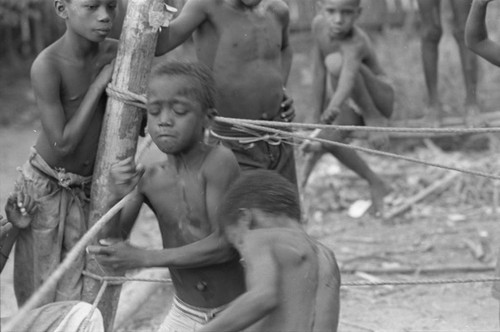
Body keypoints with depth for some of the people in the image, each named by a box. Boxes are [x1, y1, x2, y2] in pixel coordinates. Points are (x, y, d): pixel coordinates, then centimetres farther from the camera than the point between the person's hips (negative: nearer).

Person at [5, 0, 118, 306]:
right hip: (45, 189, -4)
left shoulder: (115, 53, -10)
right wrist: (98, 84, -22)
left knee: (78, 294, 6)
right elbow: (63, 143, -23)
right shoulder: (48, 66, -25)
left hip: (89, 189, 4)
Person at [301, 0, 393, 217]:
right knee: (328, 140, -20)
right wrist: (316, 114, -3)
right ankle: (376, 185, 2)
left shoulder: (355, 43, -34)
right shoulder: (319, 25, -14)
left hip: (380, 99, -7)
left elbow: (348, 76, -53)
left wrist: (334, 107, -71)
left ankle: (374, 118, -16)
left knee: (336, 61, -34)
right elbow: (319, 71, -4)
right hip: (353, 103, 7)